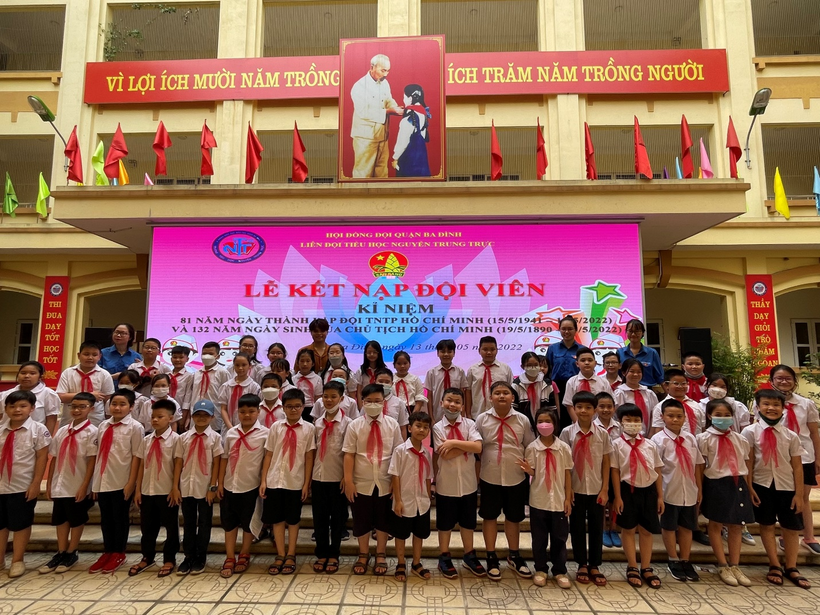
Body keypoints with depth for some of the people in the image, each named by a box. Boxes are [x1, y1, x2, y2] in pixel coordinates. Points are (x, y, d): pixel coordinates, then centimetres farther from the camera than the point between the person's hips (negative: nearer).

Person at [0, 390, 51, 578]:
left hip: (24, 487, -4)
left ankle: (17, 561, 23)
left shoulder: (38, 429, -9)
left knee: (21, 524, 8)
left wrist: (36, 484, -13)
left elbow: (42, 458, -10)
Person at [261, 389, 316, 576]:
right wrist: (263, 480, 0)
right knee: (277, 519, 10)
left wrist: (307, 483, -4)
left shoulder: (308, 428, -5)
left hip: (296, 482, -1)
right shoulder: (276, 427, 0)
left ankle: (290, 556, 26)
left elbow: (309, 457, -3)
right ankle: (280, 555, 26)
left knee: (293, 519, 11)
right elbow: (268, 455, 3)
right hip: (274, 481, 2)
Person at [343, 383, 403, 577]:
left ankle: (380, 556, 35)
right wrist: (348, 481, -10)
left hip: (385, 483, 1)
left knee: (383, 520, 14)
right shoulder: (355, 425, -6)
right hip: (361, 483, 0)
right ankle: (363, 555, 35)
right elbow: (349, 455, -7)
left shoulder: (392, 424, -4)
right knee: (361, 521, 13)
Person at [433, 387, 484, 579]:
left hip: (468, 482, 2)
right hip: (446, 484, -2)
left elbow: (478, 448, -19)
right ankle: (444, 558, 32)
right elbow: (445, 455, -18)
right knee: (445, 523, 13)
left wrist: (454, 442, -22)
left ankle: (469, 556, 37)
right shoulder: (438, 427, -9)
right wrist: (466, 445, -17)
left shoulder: (469, 424, -5)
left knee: (468, 522, 18)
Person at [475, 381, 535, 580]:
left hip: (516, 478, 1)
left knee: (514, 518, 16)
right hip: (490, 478, -1)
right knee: (489, 517, 11)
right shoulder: (482, 419, -5)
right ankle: (491, 557, 28)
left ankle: (514, 556, 37)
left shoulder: (522, 420, -4)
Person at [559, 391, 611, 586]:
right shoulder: (567, 433, -5)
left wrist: (605, 489, -1)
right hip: (576, 489, -1)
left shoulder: (602, 434, -2)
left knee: (596, 528, 9)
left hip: (596, 489, 1)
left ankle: (594, 566, 24)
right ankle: (582, 565, 24)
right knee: (577, 527, 9)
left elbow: (606, 463, 2)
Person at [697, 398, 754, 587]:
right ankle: (723, 566, 17)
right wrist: (700, 490, -7)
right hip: (716, 484, -4)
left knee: (736, 525, 10)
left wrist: (749, 488, 8)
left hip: (737, 484, 4)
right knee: (715, 524, 5)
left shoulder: (740, 439, 6)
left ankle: (735, 566, 21)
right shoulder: (705, 439, -7)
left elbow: (746, 465, 10)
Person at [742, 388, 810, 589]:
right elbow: (748, 463, -6)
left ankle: (791, 568, 25)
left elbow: (797, 466, 0)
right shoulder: (750, 432, -7)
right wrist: (748, 488, -8)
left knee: (791, 527, 9)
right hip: (762, 484, -2)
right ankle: (775, 566, 21)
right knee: (766, 525, 8)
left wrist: (799, 493, -1)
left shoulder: (791, 435, -1)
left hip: (786, 486, 2)